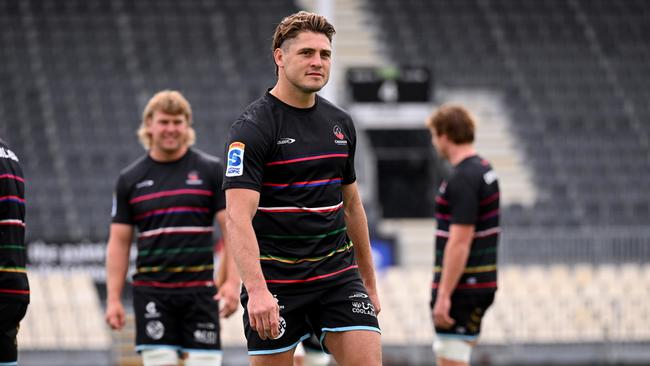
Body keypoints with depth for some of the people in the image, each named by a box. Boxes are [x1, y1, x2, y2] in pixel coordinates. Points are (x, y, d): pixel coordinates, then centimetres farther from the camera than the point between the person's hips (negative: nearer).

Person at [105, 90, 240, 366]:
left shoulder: (211, 170, 4)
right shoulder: (130, 179, 7)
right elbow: (119, 242, 9)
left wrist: (232, 281, -11)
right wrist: (113, 298, 1)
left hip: (200, 290, -1)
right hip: (151, 290, 1)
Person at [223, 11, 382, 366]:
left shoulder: (340, 123, 9)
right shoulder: (253, 127, -12)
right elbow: (238, 215, -22)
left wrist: (369, 283, 20)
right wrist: (256, 290, -33)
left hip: (338, 274, 5)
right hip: (275, 284, -5)